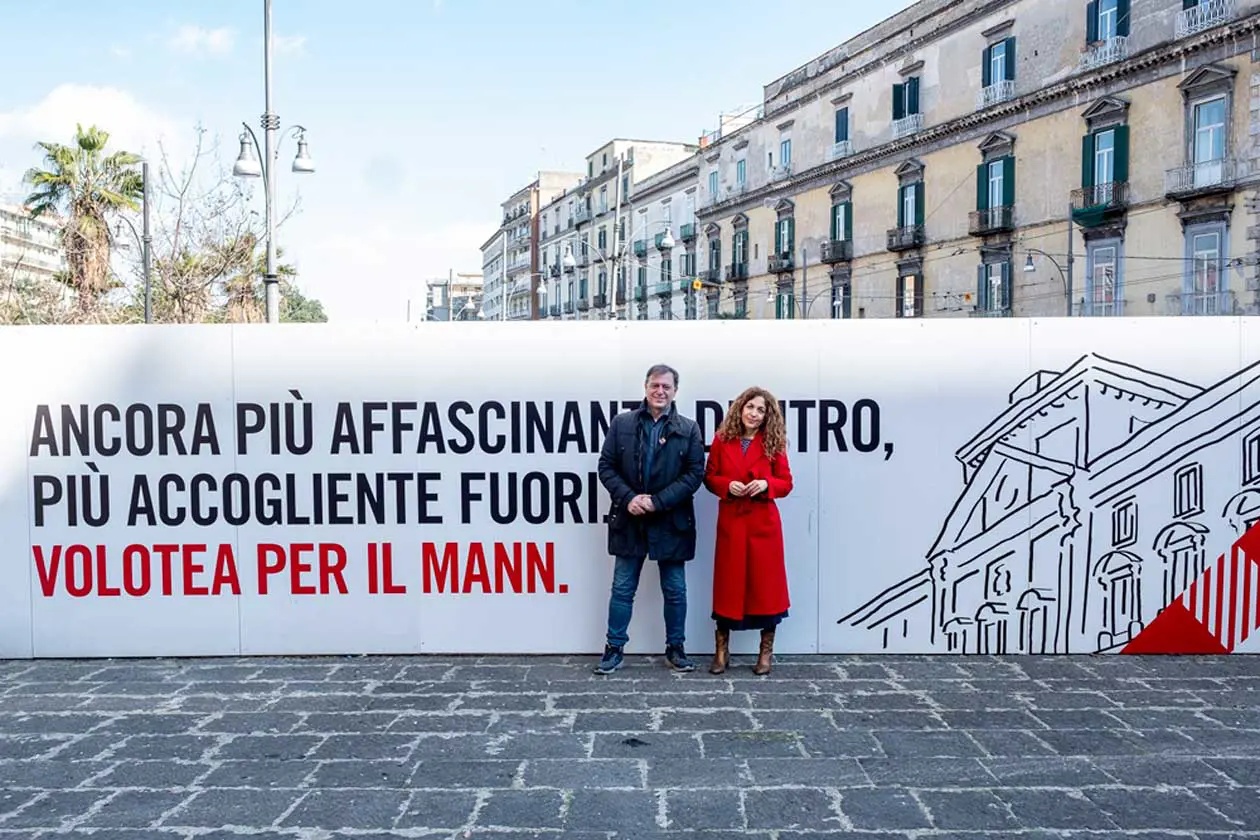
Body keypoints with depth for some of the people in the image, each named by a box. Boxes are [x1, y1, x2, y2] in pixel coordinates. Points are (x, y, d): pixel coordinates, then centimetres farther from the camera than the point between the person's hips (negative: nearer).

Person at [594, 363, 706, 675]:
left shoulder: (688, 429, 0)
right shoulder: (622, 423, 2)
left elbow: (695, 473, -5)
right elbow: (606, 466, 2)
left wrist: (657, 501, -14)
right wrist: (628, 497, -14)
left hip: (671, 521, 0)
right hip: (630, 520, 1)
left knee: (675, 590, 10)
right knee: (622, 588, 9)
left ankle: (675, 648, 25)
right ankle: (615, 648, 20)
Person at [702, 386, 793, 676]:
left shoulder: (773, 444, 1)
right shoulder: (722, 440, 2)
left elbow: (786, 483, 3)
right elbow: (709, 477, 6)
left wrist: (766, 484, -16)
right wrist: (727, 485, -13)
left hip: (763, 523, 0)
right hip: (730, 521, 1)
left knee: (765, 584, 4)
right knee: (727, 585, 6)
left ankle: (766, 653, 18)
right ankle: (721, 652, 18)